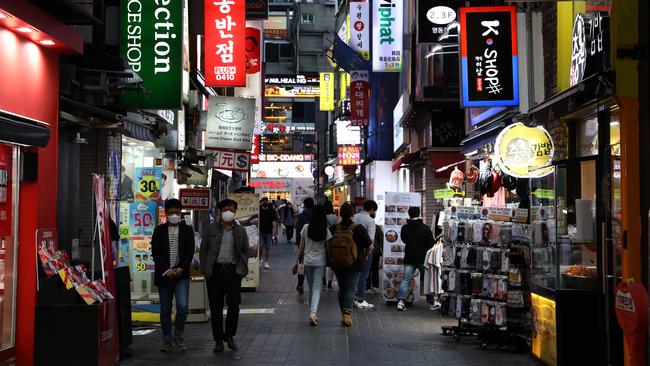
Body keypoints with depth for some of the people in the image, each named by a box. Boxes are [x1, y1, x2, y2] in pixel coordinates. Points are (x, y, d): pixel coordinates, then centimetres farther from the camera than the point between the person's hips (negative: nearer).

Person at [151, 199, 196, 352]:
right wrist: (166, 270, -12)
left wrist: (181, 268, -11)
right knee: (165, 310, 5)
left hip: (181, 275, 0)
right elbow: (155, 253, 0)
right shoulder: (159, 230, 6)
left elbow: (190, 252, 3)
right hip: (164, 275, 0)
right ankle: (167, 341, 15)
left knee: (182, 306, -13)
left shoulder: (187, 230, 7)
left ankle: (178, 336, 6)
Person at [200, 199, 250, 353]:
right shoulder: (210, 229, 5)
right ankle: (218, 340, 13)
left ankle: (230, 336, 15)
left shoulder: (240, 231, 9)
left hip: (233, 271, 1)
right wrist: (205, 270, 0)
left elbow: (245, 251, 14)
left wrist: (242, 270, 4)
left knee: (234, 305, -5)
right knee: (216, 307, 4)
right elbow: (203, 250, 7)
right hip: (215, 271, 0)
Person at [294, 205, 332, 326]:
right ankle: (313, 313, -20)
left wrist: (297, 261, 9)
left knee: (311, 288, 14)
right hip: (320, 262, -1)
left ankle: (313, 313, 20)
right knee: (316, 289, -2)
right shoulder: (326, 231, -7)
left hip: (307, 261, 2)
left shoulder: (306, 228, -4)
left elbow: (301, 247, 0)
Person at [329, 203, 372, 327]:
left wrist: (331, 259, 16)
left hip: (337, 264, 3)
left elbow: (328, 246, 2)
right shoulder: (358, 229, -10)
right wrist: (365, 256, 12)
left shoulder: (334, 229, -4)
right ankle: (347, 313, -16)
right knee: (350, 289, 0)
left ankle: (344, 315, 19)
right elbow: (369, 245, -6)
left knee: (341, 289, 14)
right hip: (353, 264, -3)